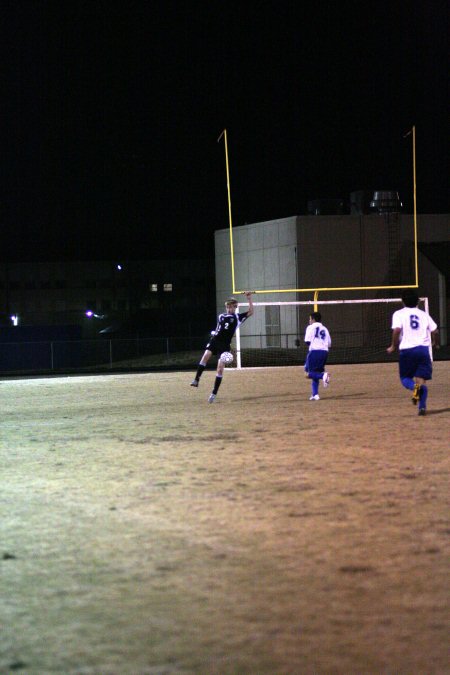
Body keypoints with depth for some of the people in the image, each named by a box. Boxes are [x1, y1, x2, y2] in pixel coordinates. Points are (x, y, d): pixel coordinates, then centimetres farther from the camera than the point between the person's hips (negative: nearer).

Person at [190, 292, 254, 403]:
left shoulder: (238, 317, 7)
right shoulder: (221, 316, 17)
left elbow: (250, 312, -5)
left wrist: (249, 298, -10)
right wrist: (214, 332, 8)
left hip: (225, 344, -2)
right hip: (215, 340, 2)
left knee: (220, 368, -6)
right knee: (206, 355, -26)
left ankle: (214, 393, 0)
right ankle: (196, 380, -28)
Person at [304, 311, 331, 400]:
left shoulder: (311, 327, 4)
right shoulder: (324, 329, 21)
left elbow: (307, 341, -7)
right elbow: (329, 344, 15)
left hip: (315, 351, -6)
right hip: (325, 351, 6)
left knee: (308, 373, -5)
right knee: (316, 372, 15)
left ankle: (323, 375, -32)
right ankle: (315, 394, 7)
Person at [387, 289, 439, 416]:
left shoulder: (399, 314, 4)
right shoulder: (423, 314, 14)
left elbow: (397, 330, -12)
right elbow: (435, 331, 10)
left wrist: (393, 346, 0)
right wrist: (435, 343, 30)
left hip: (406, 349, -2)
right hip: (423, 348, 2)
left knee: (405, 378, 11)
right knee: (421, 379, 3)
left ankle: (415, 387, -24)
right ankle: (422, 406, -15)